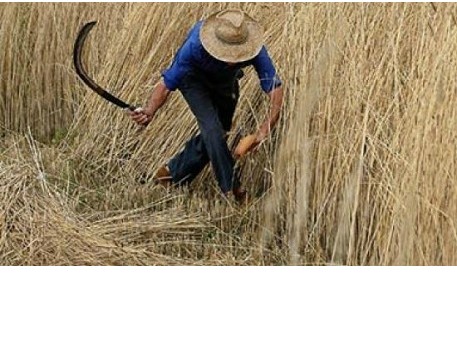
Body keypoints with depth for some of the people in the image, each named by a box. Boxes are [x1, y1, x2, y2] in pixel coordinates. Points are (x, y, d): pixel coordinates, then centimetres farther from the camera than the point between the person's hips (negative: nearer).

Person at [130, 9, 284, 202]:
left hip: (225, 81, 4)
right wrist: (149, 112, -55)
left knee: (217, 134, 10)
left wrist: (266, 128, -52)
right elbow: (166, 84, -35)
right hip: (193, 76, -4)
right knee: (212, 128, -22)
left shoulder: (254, 49, -38)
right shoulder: (195, 46, -43)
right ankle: (231, 188, -14)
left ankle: (173, 173, 28)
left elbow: (275, 88, -38)